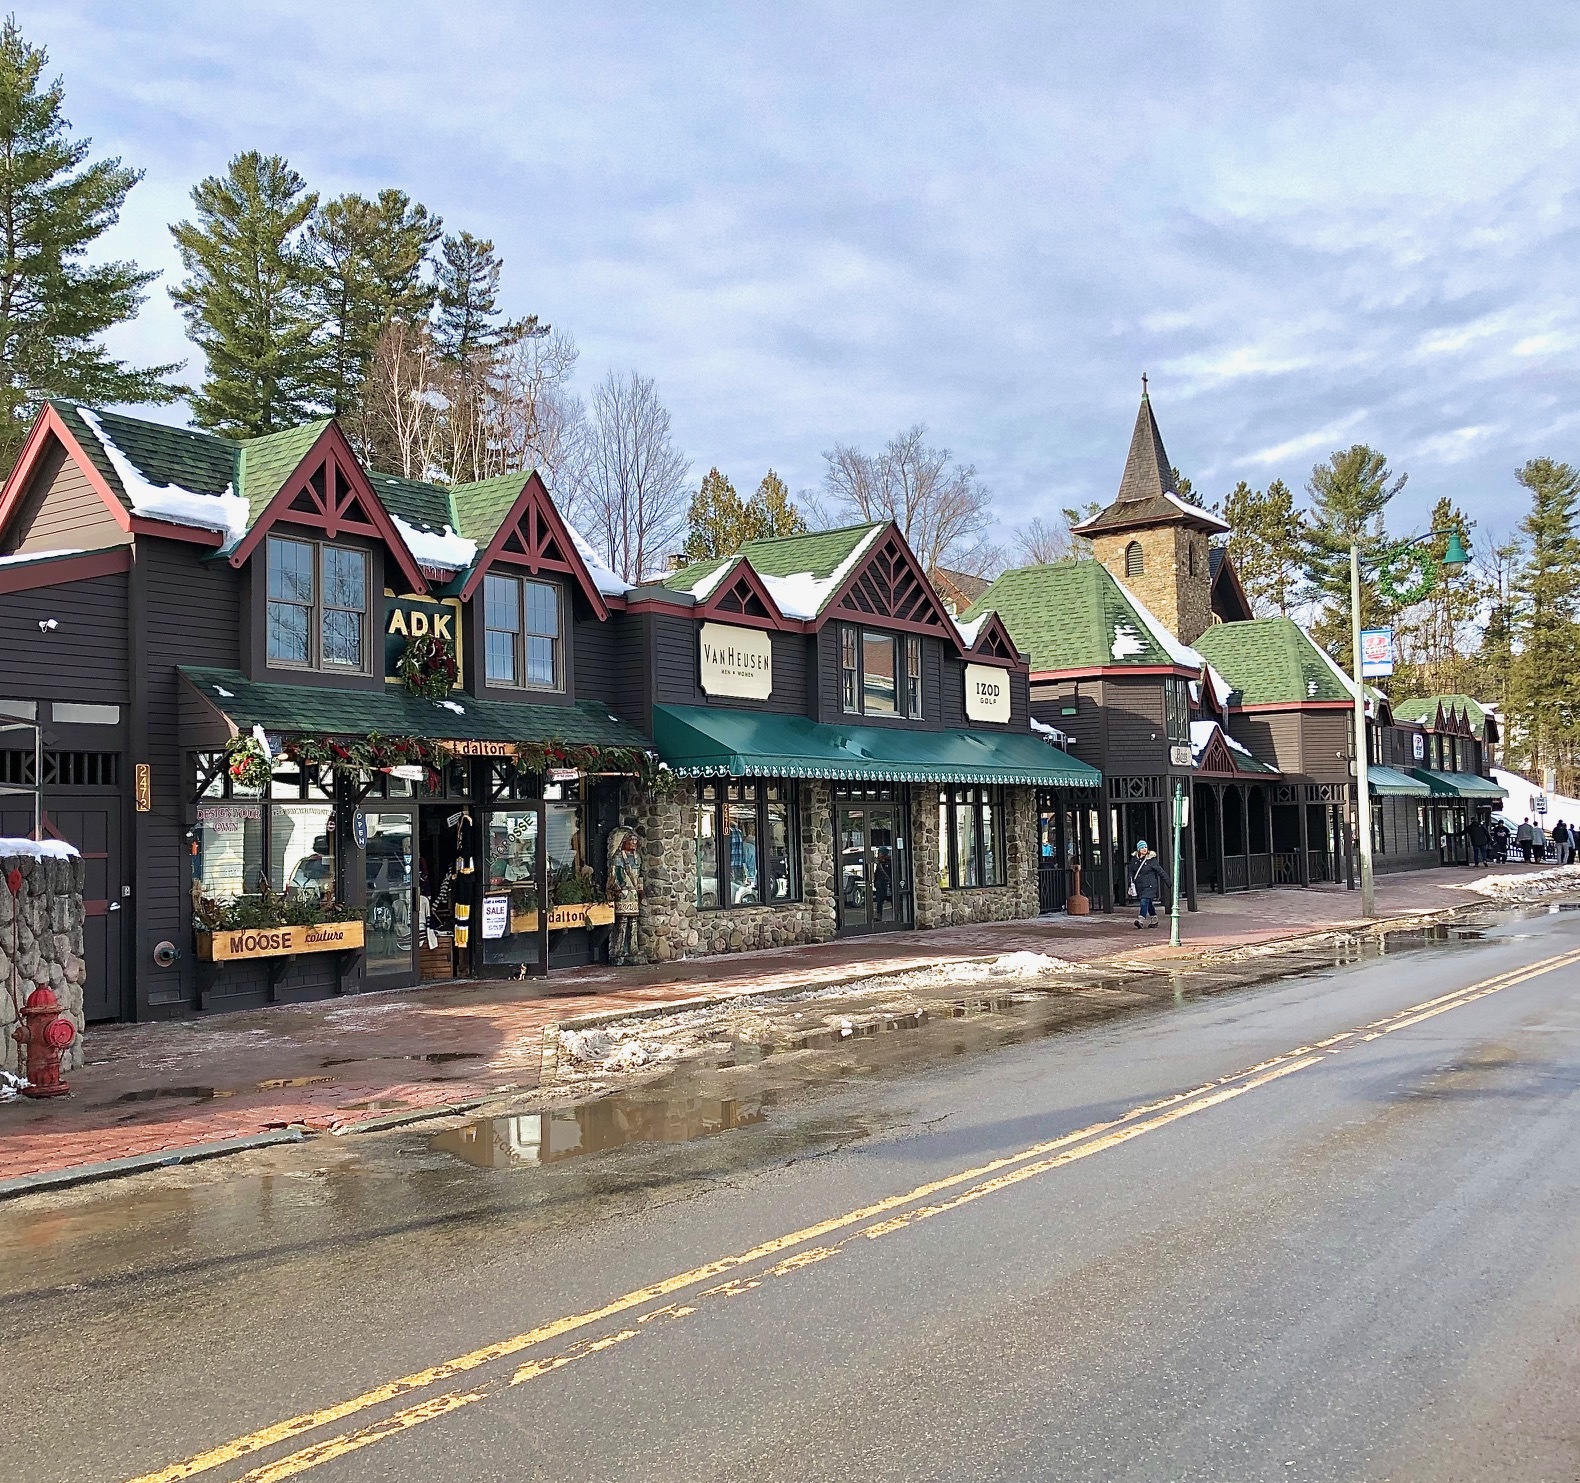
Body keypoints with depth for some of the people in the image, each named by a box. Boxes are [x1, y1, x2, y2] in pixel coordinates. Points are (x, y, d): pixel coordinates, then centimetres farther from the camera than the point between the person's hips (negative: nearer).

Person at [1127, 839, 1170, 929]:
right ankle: (1154, 920, 27)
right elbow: (1131, 872, 13)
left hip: (1149, 885, -5)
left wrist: (1168, 882, 1)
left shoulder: (1151, 859, -8)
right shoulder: (1134, 859, 4)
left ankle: (1141, 920, -20)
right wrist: (1131, 883, 3)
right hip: (1139, 886, 5)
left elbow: (1160, 871, -3)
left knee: (1144, 901, -16)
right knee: (1148, 903, 14)